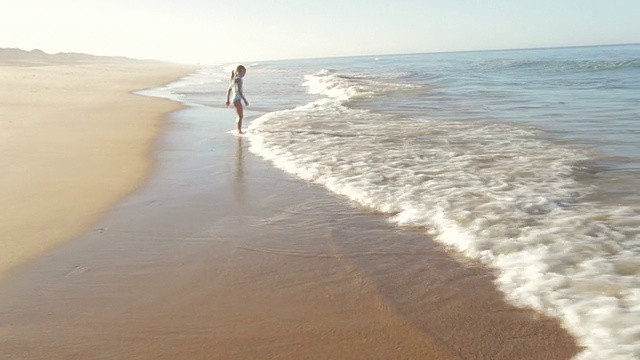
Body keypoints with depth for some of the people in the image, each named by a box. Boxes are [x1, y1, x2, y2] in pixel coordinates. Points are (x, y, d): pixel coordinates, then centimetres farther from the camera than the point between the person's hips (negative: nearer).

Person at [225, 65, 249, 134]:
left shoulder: (234, 79, 14)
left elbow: (229, 90, 20)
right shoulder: (238, 79, -14)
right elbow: (239, 91, -24)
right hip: (237, 100, -10)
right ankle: (239, 131, -6)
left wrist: (227, 99, 25)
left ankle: (238, 130, 21)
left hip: (234, 99, 10)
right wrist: (245, 100, -26)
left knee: (240, 116, 17)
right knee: (240, 116, -7)